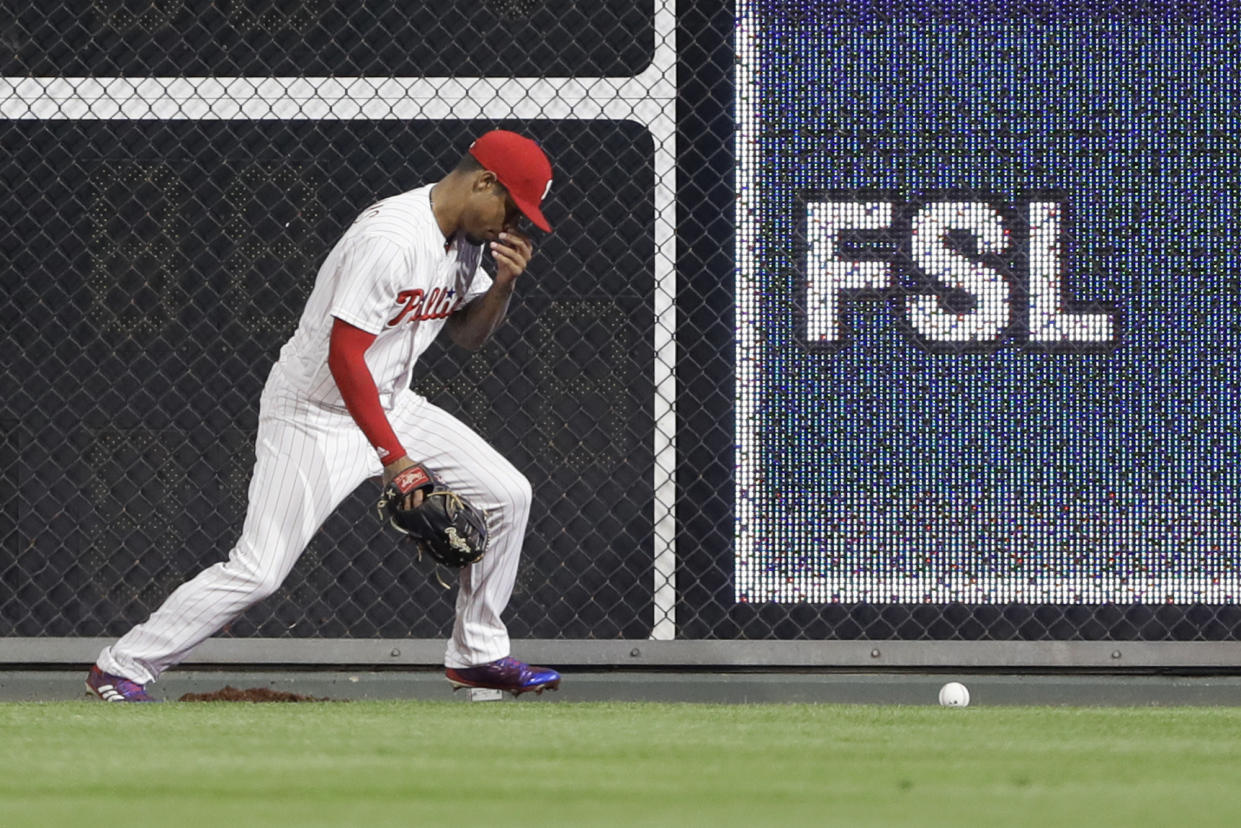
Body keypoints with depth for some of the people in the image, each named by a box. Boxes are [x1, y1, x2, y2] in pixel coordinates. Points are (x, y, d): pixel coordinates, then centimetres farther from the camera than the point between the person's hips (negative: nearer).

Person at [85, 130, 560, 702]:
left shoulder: (467, 239, 1)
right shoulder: (391, 239, -28)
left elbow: (468, 333, 14)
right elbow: (343, 356, -29)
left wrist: (502, 286, -8)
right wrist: (393, 458, -29)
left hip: (389, 405, 9)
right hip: (314, 415, -9)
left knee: (507, 494, 4)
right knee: (257, 572, -14)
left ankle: (477, 655, 18)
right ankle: (120, 670, -1)